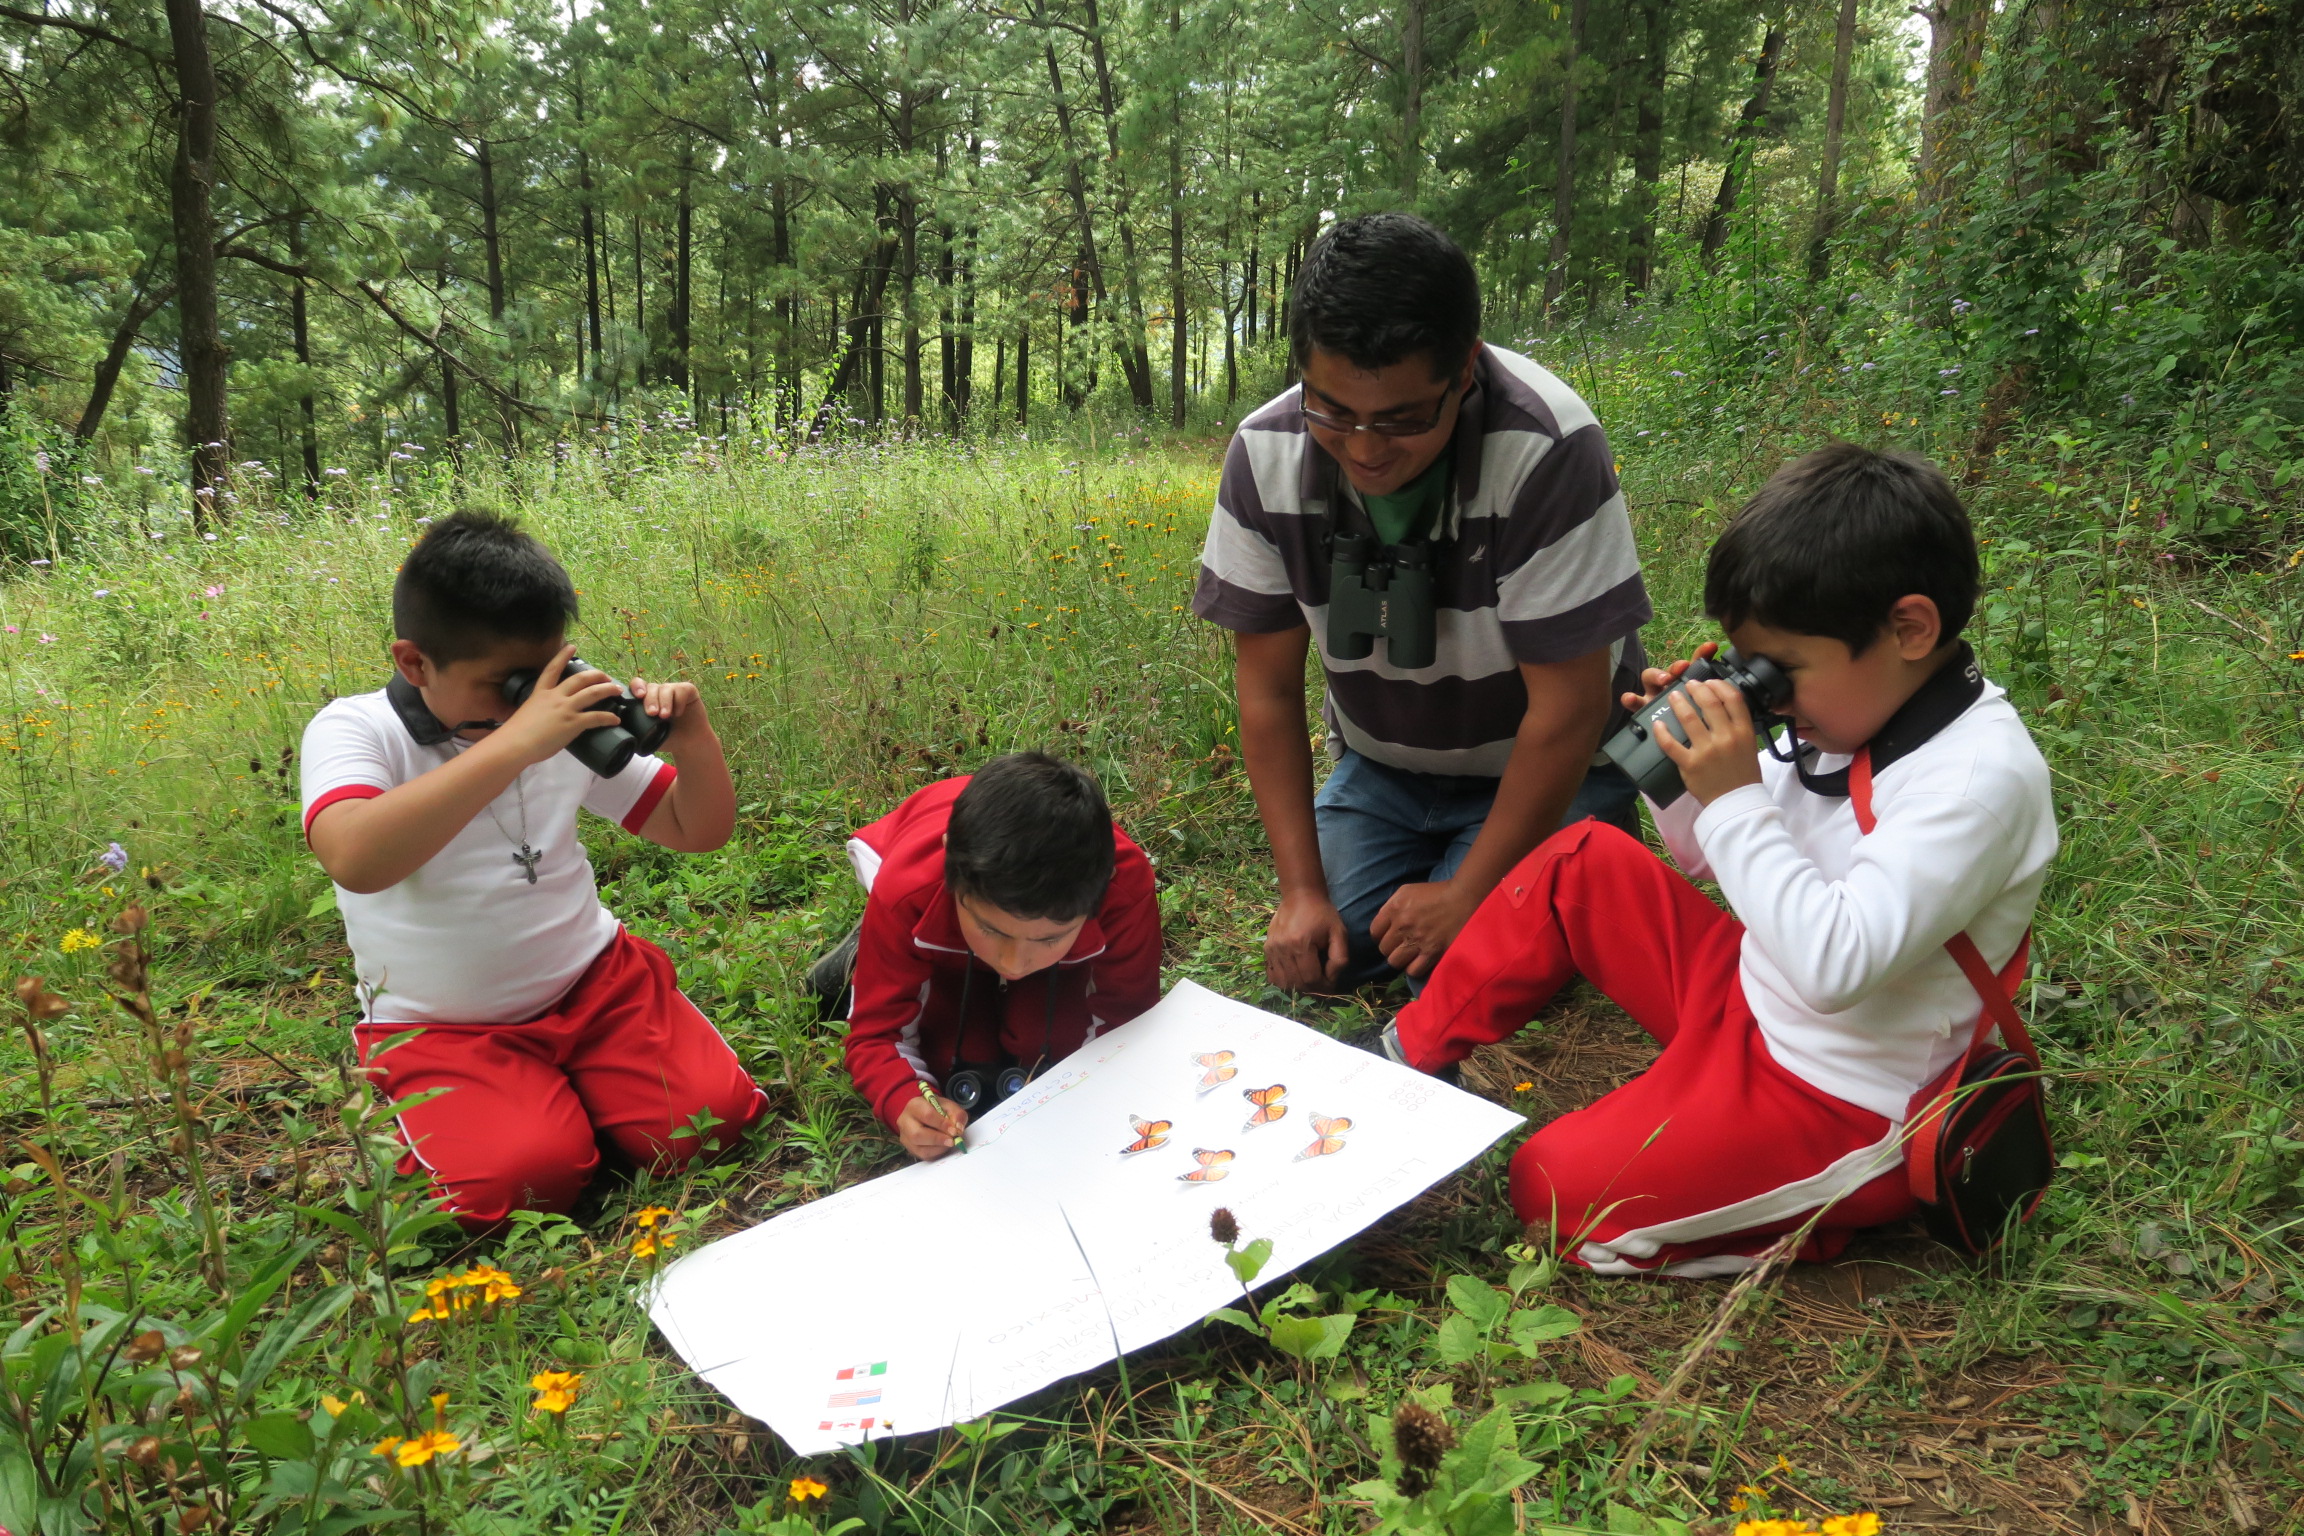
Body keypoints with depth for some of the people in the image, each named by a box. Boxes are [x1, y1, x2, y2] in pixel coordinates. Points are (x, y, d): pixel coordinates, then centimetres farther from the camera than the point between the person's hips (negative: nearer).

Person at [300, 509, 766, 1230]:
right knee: (517, 1178, -26)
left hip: (596, 980, 4)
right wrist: (515, 743, -40)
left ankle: (575, 1086, 13)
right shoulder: (353, 730, -14)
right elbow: (357, 861, -37)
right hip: (442, 1029, -3)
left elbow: (698, 831, 7)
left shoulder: (570, 725, 0)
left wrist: (692, 735, -14)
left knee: (709, 1115, -15)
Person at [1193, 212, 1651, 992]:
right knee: (1313, 959, -10)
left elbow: (1567, 708, -24)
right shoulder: (1264, 457, -18)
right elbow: (1268, 685, -9)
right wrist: (1302, 889, -12)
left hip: (1540, 774, -3)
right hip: (1381, 769, 4)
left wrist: (1467, 894, -20)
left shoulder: (1546, 450, -31)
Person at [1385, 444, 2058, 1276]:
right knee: (1584, 862, 1)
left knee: (1552, 1190, -15)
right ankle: (1414, 1049, 12)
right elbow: (1718, 857, 11)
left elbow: (1836, 965, -35)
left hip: (1837, 1105, -8)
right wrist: (1680, 764, -9)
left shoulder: (1983, 776, -26)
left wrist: (1734, 798, -32)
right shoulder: (1857, 707, -1)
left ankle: (1819, 1213, -1)